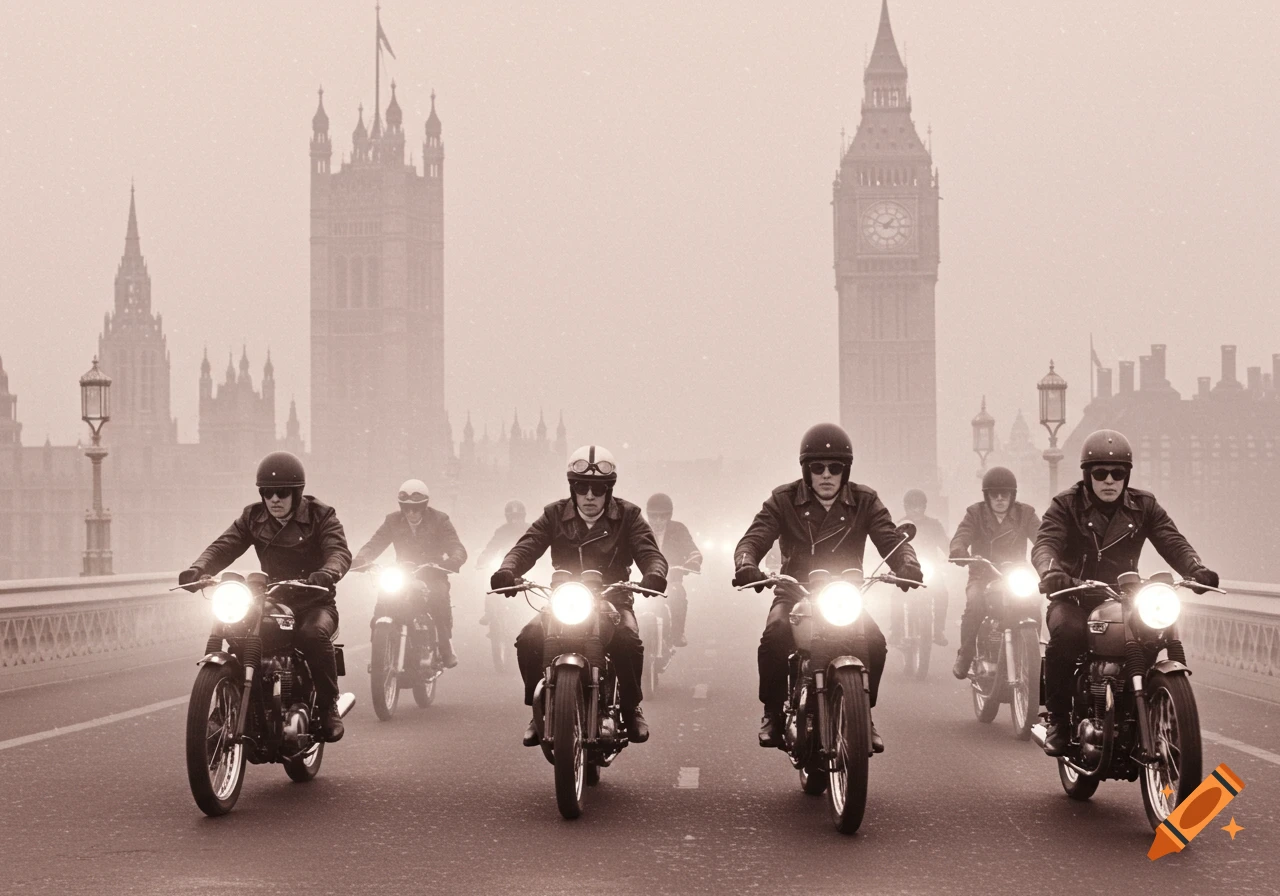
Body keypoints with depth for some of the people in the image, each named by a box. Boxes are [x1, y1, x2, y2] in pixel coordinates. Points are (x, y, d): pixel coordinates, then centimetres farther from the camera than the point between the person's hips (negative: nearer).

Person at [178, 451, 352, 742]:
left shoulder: (320, 516, -5)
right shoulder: (253, 518, 7)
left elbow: (339, 551, -20)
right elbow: (224, 546, -4)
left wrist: (328, 573, -45)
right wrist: (198, 569, -26)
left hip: (315, 603, -4)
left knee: (313, 635, -36)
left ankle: (328, 707, -20)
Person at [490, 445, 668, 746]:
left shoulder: (627, 516, 1)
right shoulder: (555, 515, 4)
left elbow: (649, 552, -11)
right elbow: (527, 546, -9)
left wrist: (654, 574, -37)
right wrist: (507, 570, -32)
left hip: (612, 600, -1)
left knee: (628, 641, -33)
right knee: (528, 639, -26)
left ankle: (631, 707, -8)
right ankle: (540, 709, -5)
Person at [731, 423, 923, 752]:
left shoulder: (864, 502, 2)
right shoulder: (784, 500, -1)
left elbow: (891, 539, -9)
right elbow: (753, 538, -11)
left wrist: (907, 563, -33)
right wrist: (746, 565, -36)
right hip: (795, 594, -1)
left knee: (874, 641, -28)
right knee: (775, 635, -33)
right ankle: (773, 713, -12)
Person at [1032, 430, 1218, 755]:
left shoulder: (1144, 506, 7)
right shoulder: (1066, 505, -2)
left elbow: (1172, 542, -6)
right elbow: (1045, 543, -17)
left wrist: (1196, 569, -28)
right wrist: (1051, 571, -41)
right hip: (1074, 598, -3)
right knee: (1067, 633, -35)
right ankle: (1058, 719, -19)